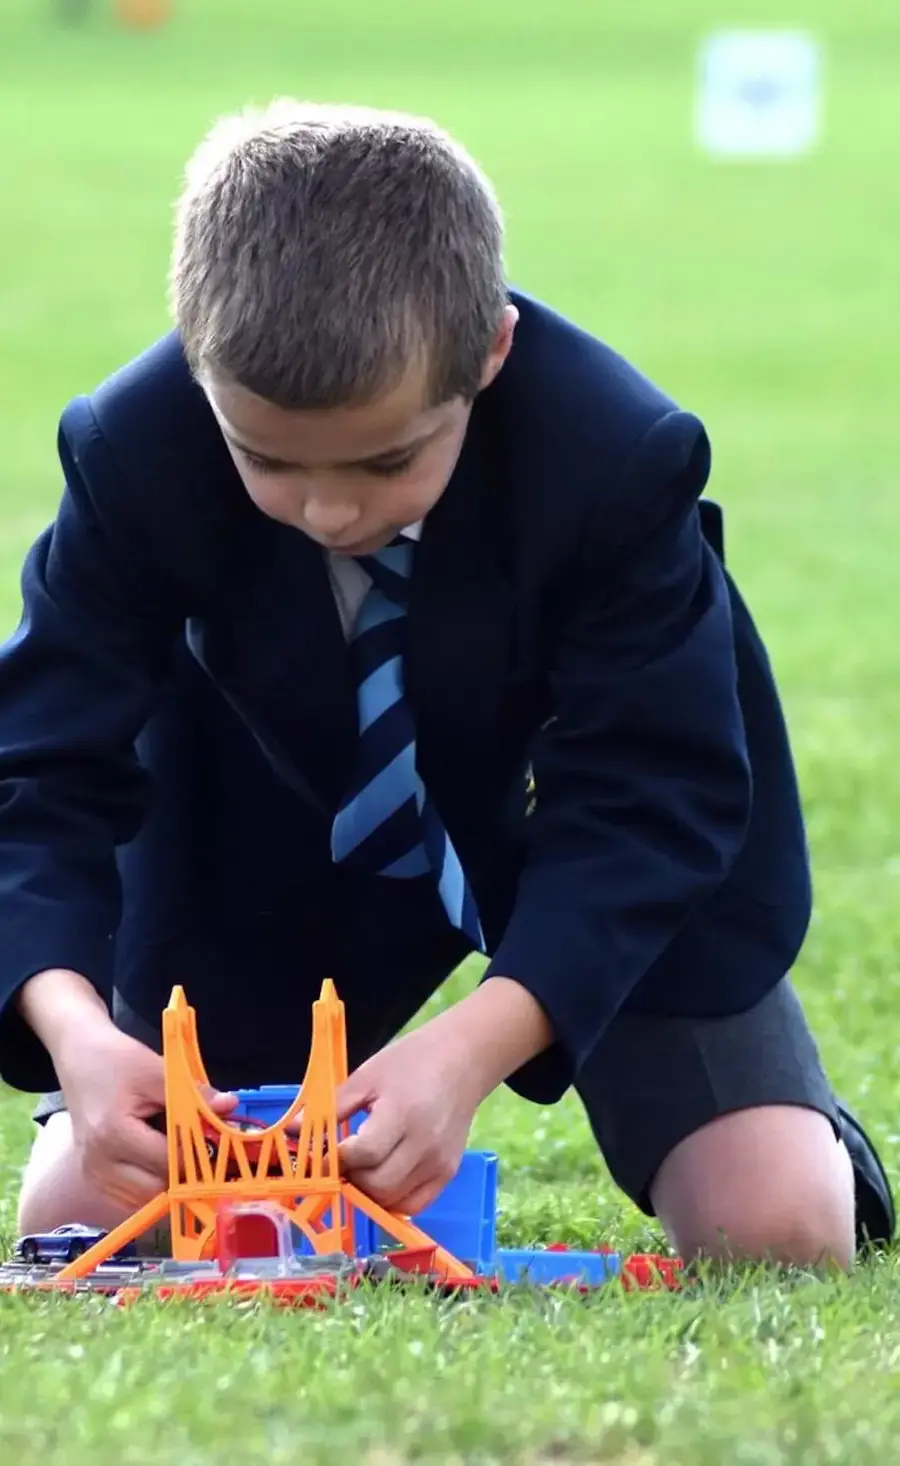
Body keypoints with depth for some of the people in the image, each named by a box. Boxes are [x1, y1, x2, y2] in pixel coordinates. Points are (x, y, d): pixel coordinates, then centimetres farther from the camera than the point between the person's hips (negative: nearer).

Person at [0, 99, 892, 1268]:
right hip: (285, 845, 2)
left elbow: (647, 805, -31)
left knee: (777, 1236, -16)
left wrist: (474, 1046, -48)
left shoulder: (615, 458, -35)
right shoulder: (136, 459, -31)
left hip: (594, 812, -2)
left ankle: (804, 1136, 22)